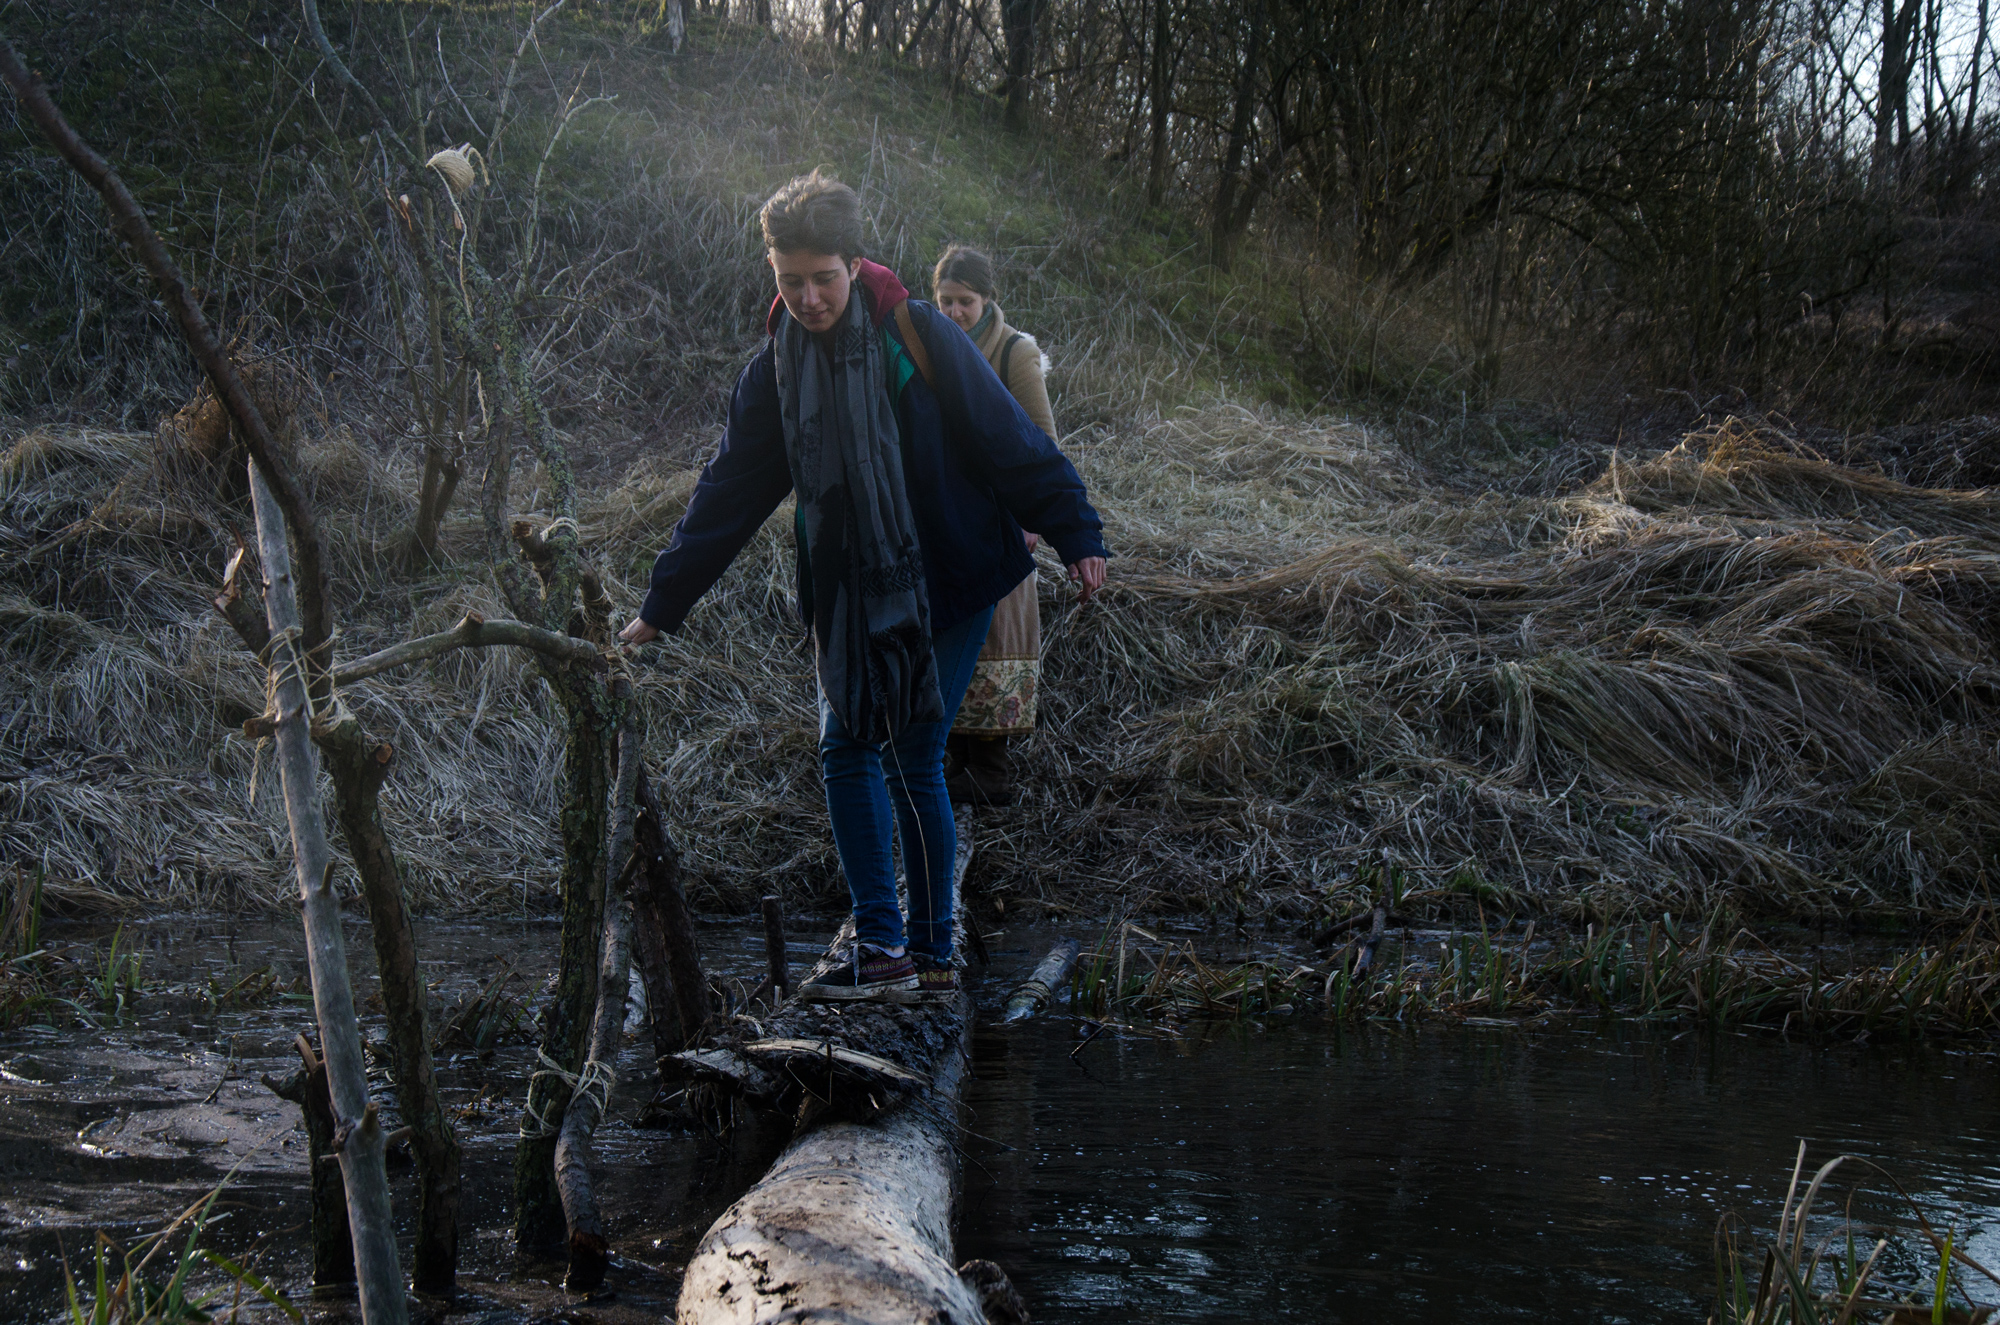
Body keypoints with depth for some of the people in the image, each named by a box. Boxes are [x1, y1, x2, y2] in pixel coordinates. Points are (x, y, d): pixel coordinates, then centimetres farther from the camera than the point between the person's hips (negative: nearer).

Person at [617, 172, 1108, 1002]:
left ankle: (930, 955, 4)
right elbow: (728, 492, 10)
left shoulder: (916, 336, -11)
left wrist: (1077, 537, -12)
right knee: (846, 750, -1)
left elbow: (1010, 442, -8)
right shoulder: (776, 366, 3)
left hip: (945, 581, -5)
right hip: (849, 594, 5)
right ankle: (881, 944, 3)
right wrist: (661, 607, 10)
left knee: (912, 757, -5)